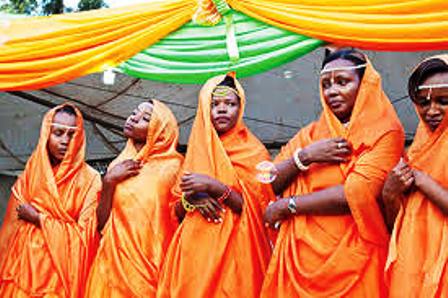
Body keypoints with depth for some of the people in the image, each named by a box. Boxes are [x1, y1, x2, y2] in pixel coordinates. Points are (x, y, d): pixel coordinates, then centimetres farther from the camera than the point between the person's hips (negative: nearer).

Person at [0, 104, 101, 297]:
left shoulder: (89, 179, -8)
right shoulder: (31, 173, 5)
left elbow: (84, 235, -12)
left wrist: (39, 219, -9)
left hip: (60, 276, -3)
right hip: (22, 271, 4)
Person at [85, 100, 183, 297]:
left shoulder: (172, 165, -4)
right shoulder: (118, 166, 9)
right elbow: (101, 222, 5)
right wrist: (109, 181, -5)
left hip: (149, 266, -3)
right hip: (114, 261, 4)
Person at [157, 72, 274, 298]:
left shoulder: (254, 152, 2)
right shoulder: (196, 153, 13)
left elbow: (259, 209, -7)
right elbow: (178, 212, 14)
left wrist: (214, 186, -15)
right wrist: (190, 197, -8)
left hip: (234, 253, -3)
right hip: (193, 253, 3)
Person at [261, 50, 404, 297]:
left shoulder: (384, 132, -4)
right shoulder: (310, 133, 12)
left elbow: (357, 194, -17)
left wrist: (285, 206, -9)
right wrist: (304, 156, -11)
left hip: (350, 259, -4)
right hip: (298, 257, 4)